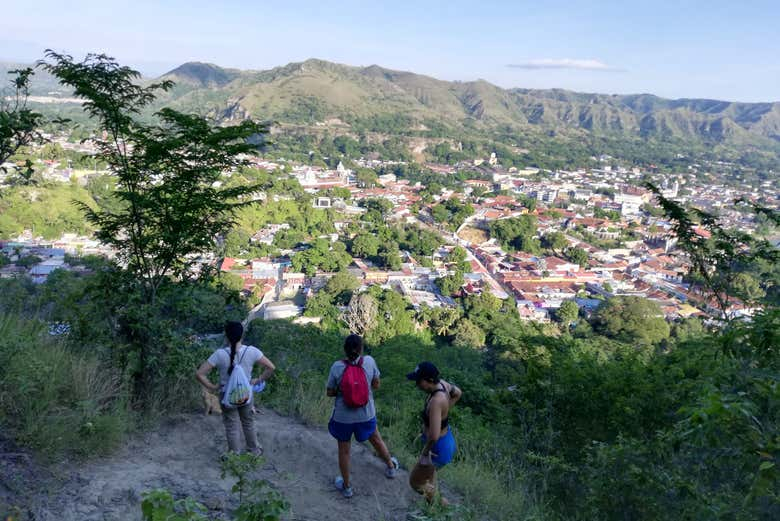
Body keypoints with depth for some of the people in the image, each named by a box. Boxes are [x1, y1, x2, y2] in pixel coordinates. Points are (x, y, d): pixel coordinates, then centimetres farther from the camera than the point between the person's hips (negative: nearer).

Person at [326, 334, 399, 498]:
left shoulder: (337, 366, -20)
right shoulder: (369, 361, -16)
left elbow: (330, 392, -10)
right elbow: (376, 385, -4)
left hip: (343, 417, -2)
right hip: (366, 415, 2)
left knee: (344, 451, 20)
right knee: (376, 440, 29)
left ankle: (346, 486, 37)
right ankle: (391, 467, 52)